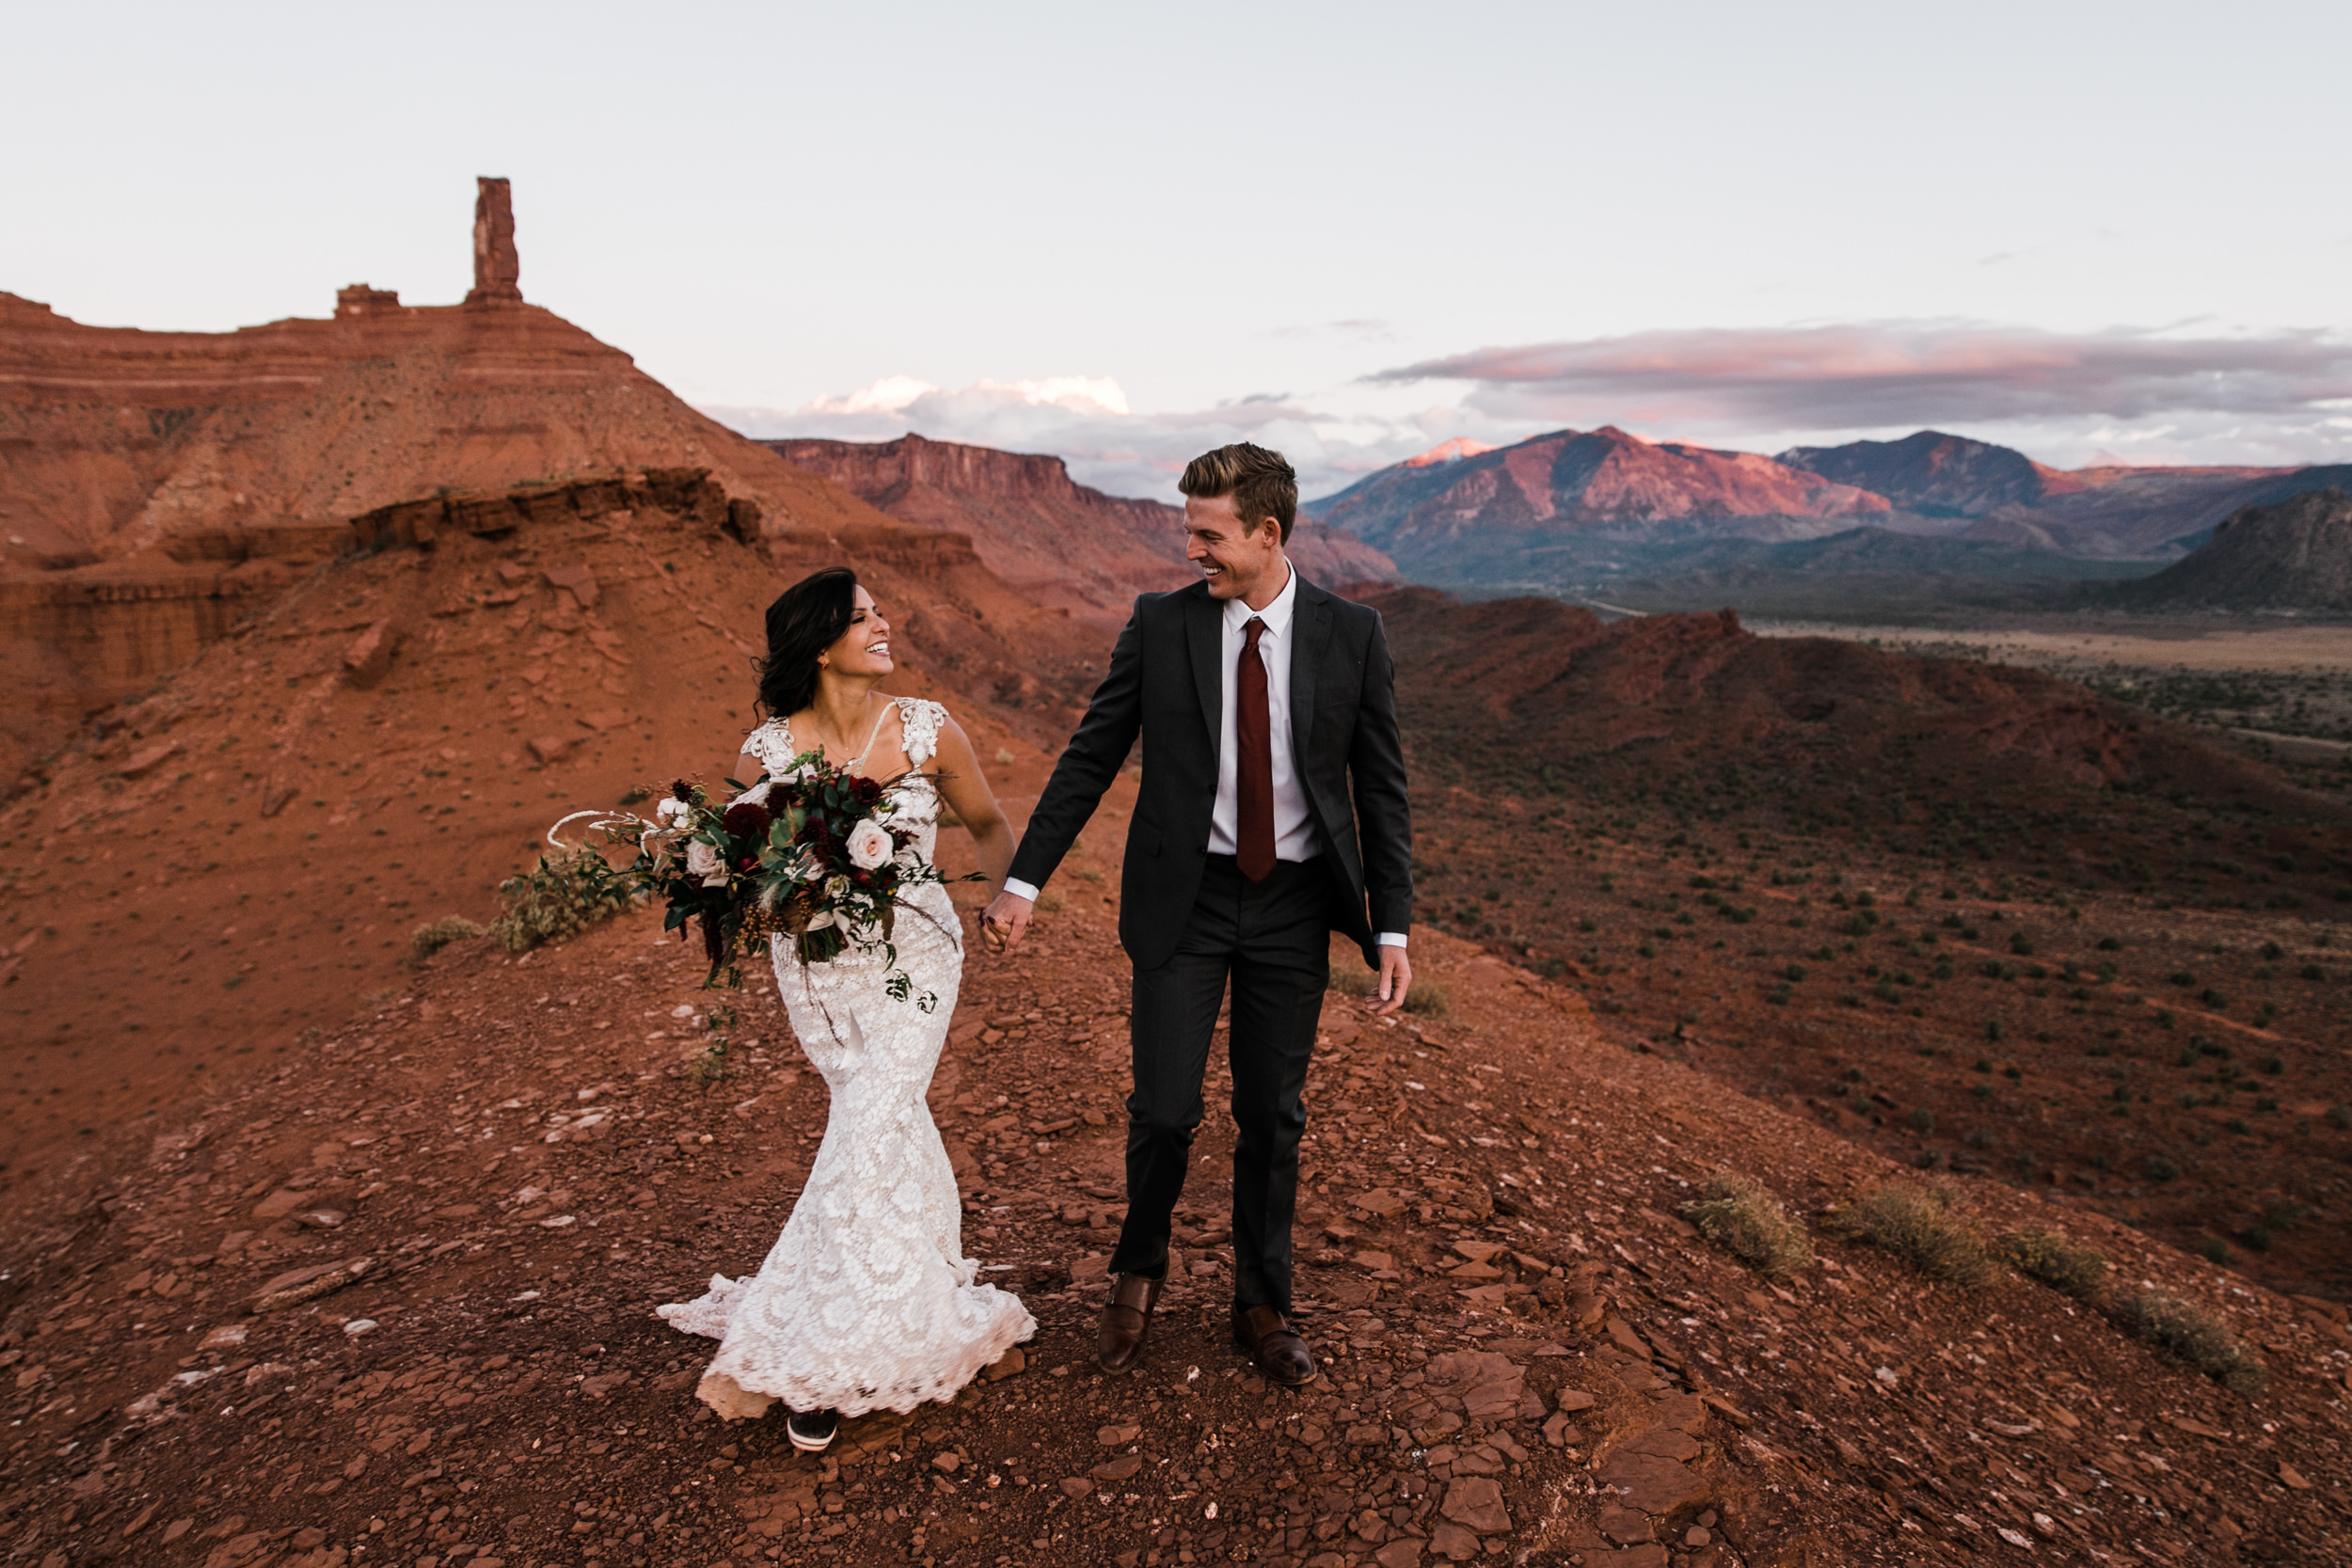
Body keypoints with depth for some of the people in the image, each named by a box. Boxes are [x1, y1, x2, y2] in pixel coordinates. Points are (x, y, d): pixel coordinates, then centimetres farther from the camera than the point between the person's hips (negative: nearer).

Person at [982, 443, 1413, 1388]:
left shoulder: (1351, 634, -3)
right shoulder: (1161, 624, -3)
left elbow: (1381, 786, 1)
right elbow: (1091, 757, 1)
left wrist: (1391, 927, -3)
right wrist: (1024, 882, -4)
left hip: (1293, 904, 1)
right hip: (1184, 896, 0)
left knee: (1272, 1117, 10)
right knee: (1164, 1109, -1)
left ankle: (1262, 1308, 31)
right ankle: (1139, 1272, 30)